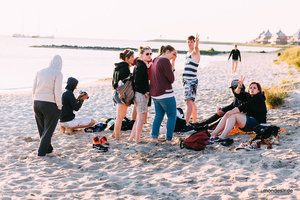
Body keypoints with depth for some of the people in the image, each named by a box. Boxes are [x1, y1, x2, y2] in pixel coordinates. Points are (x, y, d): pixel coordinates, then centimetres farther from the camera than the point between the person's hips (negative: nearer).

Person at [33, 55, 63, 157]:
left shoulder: (40, 72, 8)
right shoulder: (58, 73, -8)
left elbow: (34, 90, 9)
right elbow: (57, 92, -14)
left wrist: (36, 103, 15)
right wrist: (59, 106, -6)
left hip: (37, 103, 6)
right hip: (50, 105, -6)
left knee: (42, 129, 15)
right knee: (48, 130, 4)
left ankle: (48, 150, 22)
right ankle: (41, 152, 1)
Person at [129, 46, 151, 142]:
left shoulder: (142, 65, 14)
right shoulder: (141, 66, -17)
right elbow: (137, 81, -23)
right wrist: (144, 92, -16)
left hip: (139, 94, 10)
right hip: (141, 95, -10)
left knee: (139, 117, 16)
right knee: (141, 117, -2)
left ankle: (131, 138, 22)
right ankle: (137, 140, 4)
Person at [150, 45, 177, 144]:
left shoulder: (156, 60, 13)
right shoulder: (165, 61, -16)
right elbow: (171, 79, -14)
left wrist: (173, 61, 18)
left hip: (155, 94, 9)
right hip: (165, 94, -9)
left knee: (158, 115, 15)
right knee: (172, 116, 2)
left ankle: (154, 138, 10)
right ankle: (169, 140, -1)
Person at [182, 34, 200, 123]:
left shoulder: (195, 52, -8)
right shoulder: (188, 53, 17)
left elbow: (196, 47, -33)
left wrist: (197, 42, -55)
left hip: (192, 81, -10)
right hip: (187, 80, 10)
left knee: (189, 101, -15)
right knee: (191, 102, 16)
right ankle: (194, 122, 26)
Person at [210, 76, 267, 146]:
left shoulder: (259, 98, -9)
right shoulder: (249, 96, 18)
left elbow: (244, 107, -18)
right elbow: (238, 94, 6)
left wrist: (231, 112, -20)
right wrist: (240, 85, -13)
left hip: (257, 123, -9)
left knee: (233, 115, -25)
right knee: (228, 115, -9)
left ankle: (223, 137, -39)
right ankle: (213, 134, -21)